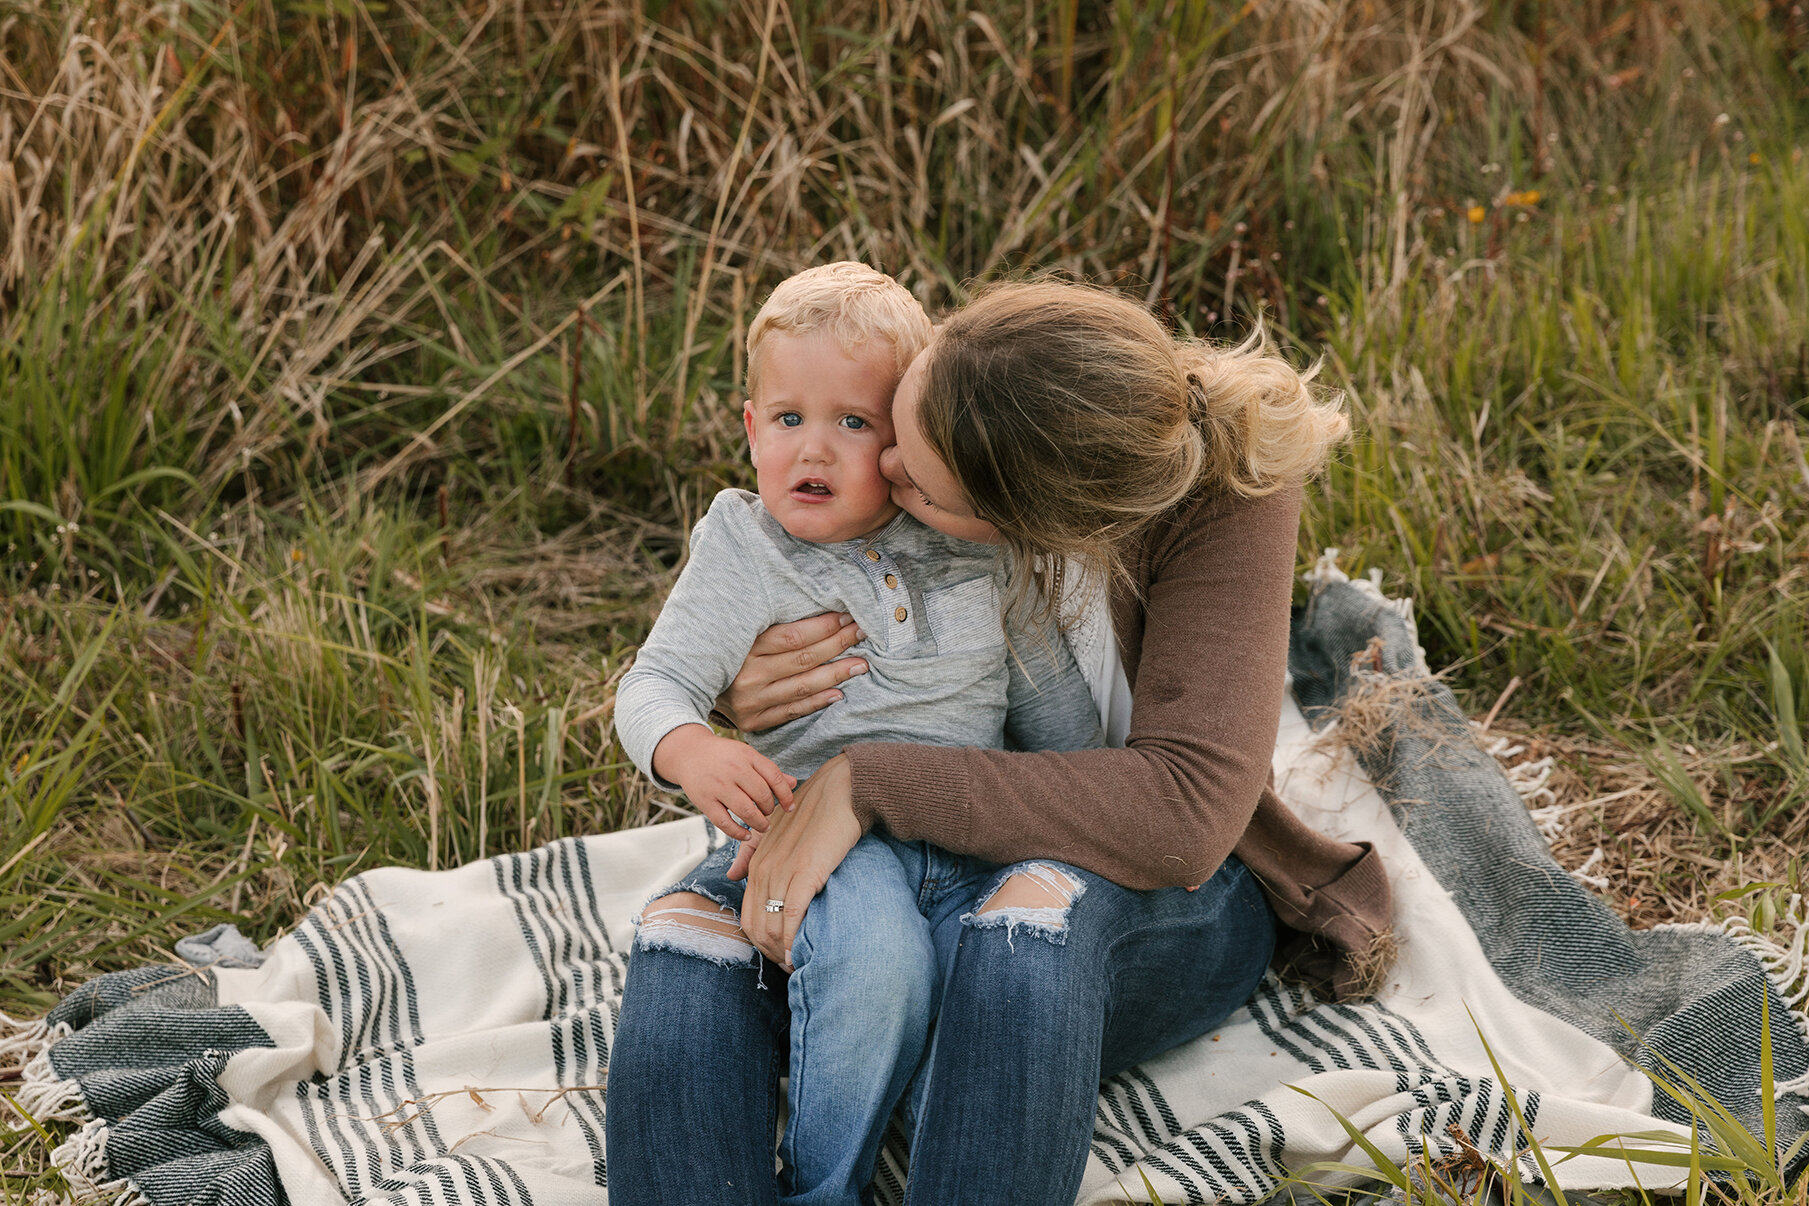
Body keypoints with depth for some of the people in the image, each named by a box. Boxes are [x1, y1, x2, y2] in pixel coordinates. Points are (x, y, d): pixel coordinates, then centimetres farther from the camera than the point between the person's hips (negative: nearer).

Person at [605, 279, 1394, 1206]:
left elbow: (1184, 816, -35)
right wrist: (750, 700, -19)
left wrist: (868, 783, -35)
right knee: (686, 956, -27)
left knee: (1040, 904, -41)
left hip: (1162, 901, -4)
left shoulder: (1222, 495, -25)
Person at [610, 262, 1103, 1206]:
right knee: (874, 960, -34)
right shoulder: (744, 556, 3)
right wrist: (692, 751, -26)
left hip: (969, 841, 4)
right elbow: (653, 686, -4)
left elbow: (1048, 690, 22)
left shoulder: (969, 550, 12)